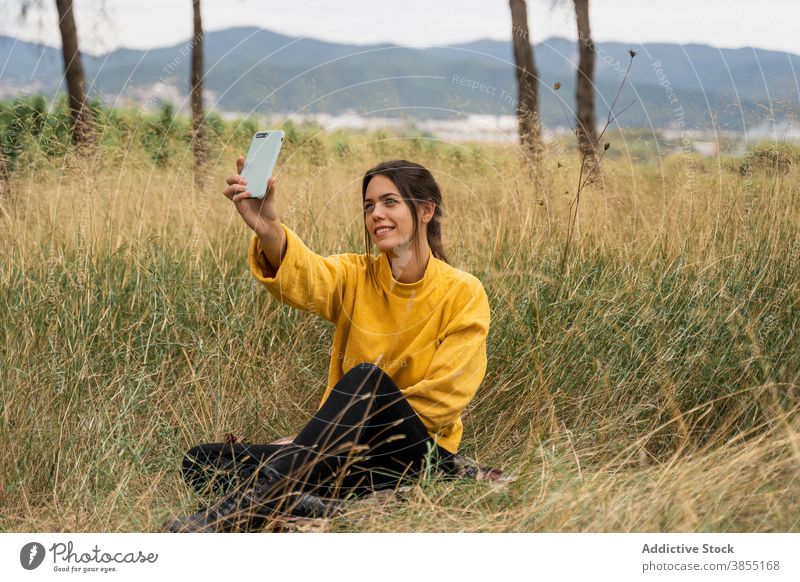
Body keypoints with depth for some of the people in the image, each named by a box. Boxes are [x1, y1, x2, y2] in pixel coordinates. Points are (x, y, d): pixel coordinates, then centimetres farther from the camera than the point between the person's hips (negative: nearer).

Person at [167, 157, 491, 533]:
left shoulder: (464, 294, -3)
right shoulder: (356, 276, 5)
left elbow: (441, 399, -7)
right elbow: (304, 278, -20)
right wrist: (268, 230, -42)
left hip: (419, 451, -4)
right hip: (350, 451, 4)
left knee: (366, 376, -35)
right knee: (203, 461, -12)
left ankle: (257, 495, -43)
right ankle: (304, 505, -40)